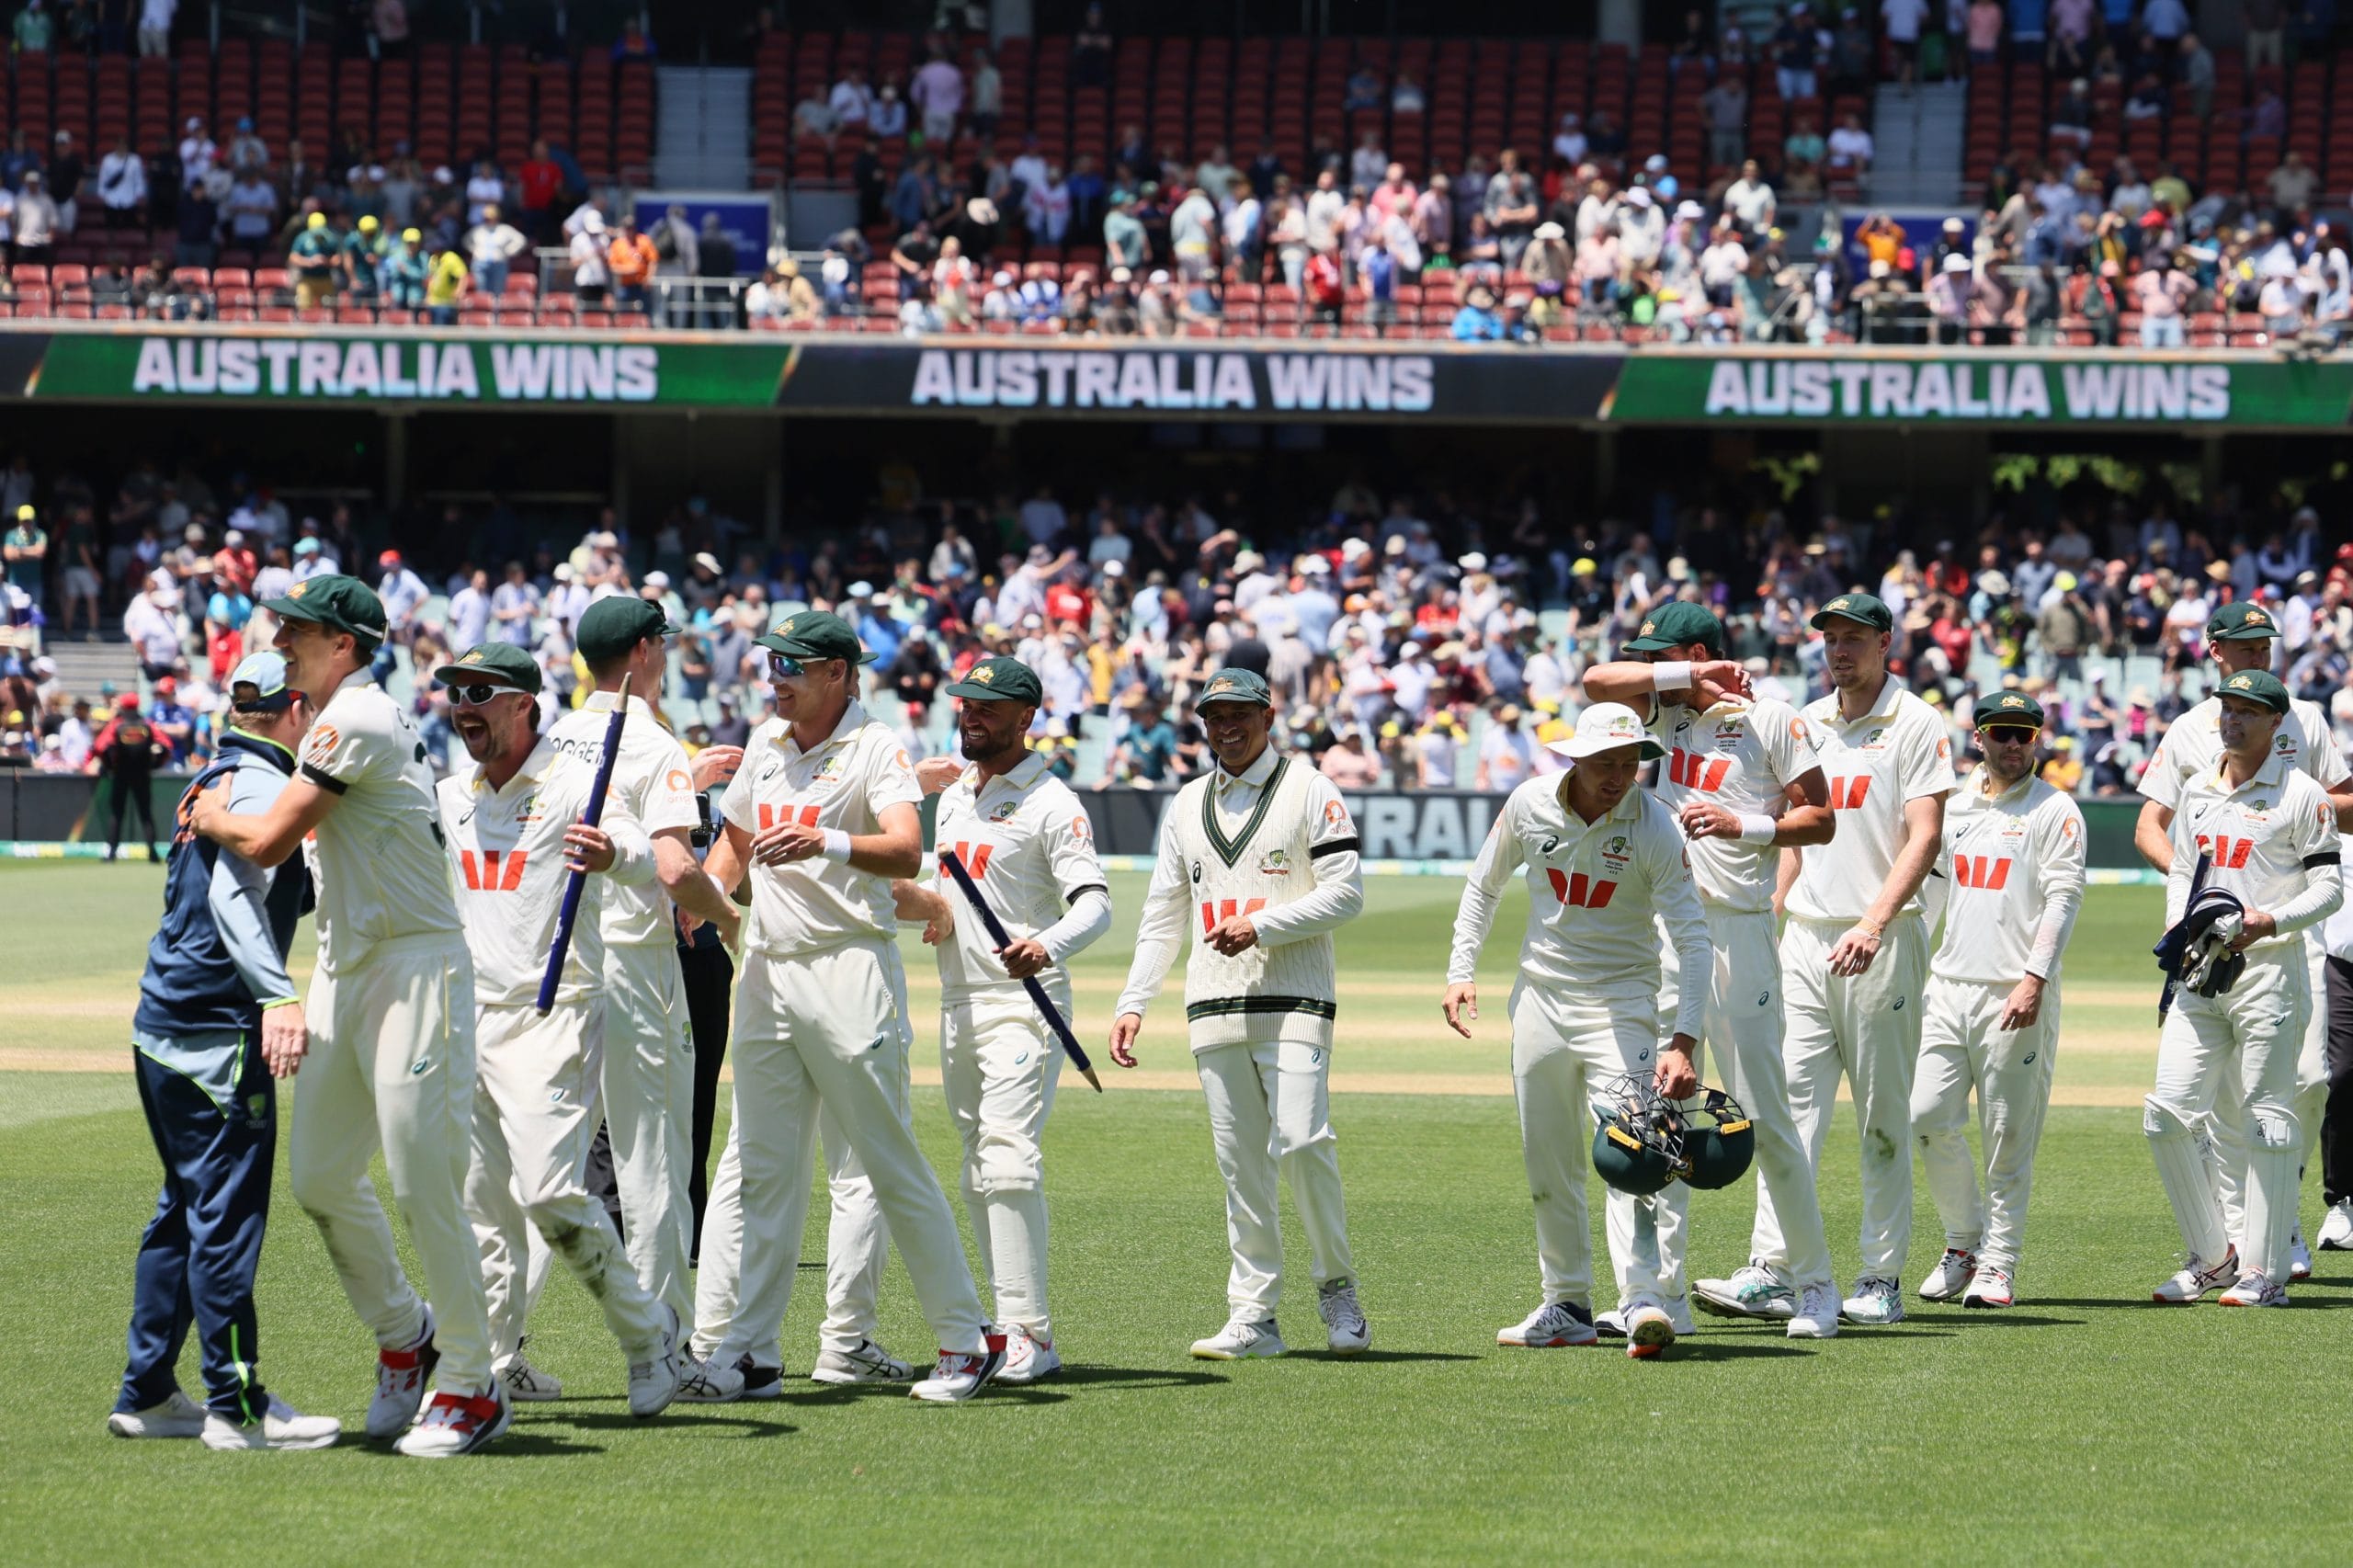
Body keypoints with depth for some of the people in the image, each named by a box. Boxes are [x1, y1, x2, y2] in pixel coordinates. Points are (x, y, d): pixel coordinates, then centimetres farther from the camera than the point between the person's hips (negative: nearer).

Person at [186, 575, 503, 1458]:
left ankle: (472, 1387, -5)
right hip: (344, 973, 10)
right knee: (320, 1176, 10)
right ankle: (402, 1334, 27)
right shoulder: (338, 722, 17)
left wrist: (214, 819, 5)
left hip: (415, 970, -10)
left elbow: (268, 844, -15)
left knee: (424, 1179, -10)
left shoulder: (358, 721, -14)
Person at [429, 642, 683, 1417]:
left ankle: (646, 1331, 0)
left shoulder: (574, 785, -10)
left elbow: (643, 859, -27)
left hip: (553, 1017, -7)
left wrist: (613, 856, -52)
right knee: (481, 1204, 8)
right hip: (468, 1018, 7)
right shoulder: (450, 798, 13)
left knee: (549, 1191, -18)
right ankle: (494, 1371, 16)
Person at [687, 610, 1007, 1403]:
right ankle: (729, 1349, 3)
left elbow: (907, 852, -22)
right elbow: (733, 843, 26)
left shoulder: (875, 748, -7)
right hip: (767, 972, 7)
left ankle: (969, 1338, 4)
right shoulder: (765, 744, 14)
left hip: (849, 972, -7)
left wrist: (826, 843, -39)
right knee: (755, 1166, 4)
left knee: (892, 1164, -4)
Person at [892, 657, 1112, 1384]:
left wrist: (1048, 946, -39)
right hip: (957, 1004, 9)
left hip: (1024, 1002, -9)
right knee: (979, 1173, 9)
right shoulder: (953, 798, 17)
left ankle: (1029, 1335, -22)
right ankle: (1011, 1329, 14)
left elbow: (1094, 902, -19)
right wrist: (919, 900, 6)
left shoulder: (1051, 804, -9)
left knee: (1009, 1159, -19)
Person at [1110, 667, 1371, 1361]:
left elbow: (1346, 893, -6)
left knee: (1301, 1142, -17)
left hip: (1294, 1000, -5)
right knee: (1239, 1164, 3)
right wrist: (1132, 1004, 10)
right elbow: (1162, 914, 19)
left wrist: (1260, 926, -14)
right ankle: (1253, 1317, 4)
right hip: (1215, 1010, 5)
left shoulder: (1308, 790, 2)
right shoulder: (1187, 805, 17)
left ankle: (1336, 1285, 1)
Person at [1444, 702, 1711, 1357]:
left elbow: (1692, 938, -19)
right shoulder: (1530, 805, -6)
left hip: (1620, 1001, -4)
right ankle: (1567, 1307, 19)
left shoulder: (1656, 827, -16)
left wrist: (1684, 1041, -28)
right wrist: (1461, 970, 4)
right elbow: (1484, 885, 12)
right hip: (1539, 997, 4)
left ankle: (1642, 1301, -26)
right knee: (1548, 1163, 8)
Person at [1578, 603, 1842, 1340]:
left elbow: (1820, 820, -2)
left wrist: (1742, 825, -14)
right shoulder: (1664, 714, 15)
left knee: (1765, 1116, -4)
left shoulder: (1769, 720, 0)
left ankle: (1813, 1281, 6)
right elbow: (1597, 681, 0)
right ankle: (1660, 1293, 1)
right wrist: (1689, 677, -3)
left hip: (1737, 936, -6)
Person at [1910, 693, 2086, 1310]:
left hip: (2017, 993, -5)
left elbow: (2063, 900, -9)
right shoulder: (1953, 805, 16)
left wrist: (2034, 979, -20)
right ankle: (1964, 1240, 15)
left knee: (2008, 1134, -3)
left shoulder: (2054, 811, -1)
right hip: (1948, 985, 5)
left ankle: (1997, 1261, 4)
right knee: (1928, 1116, -3)